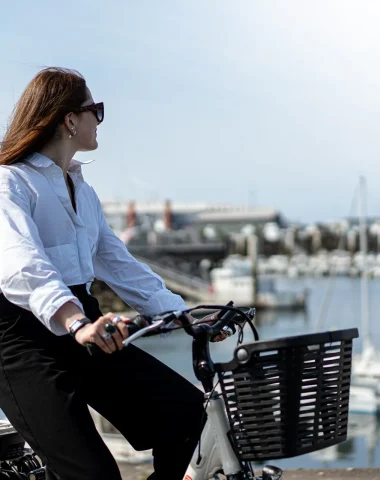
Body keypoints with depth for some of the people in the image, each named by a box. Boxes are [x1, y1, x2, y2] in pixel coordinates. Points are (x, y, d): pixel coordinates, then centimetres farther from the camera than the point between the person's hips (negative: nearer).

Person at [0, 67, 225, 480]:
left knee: (188, 411, -8)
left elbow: (118, 263, 19)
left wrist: (185, 316, 9)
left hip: (85, 321, 8)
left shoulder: (82, 190, 19)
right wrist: (77, 324, -43)